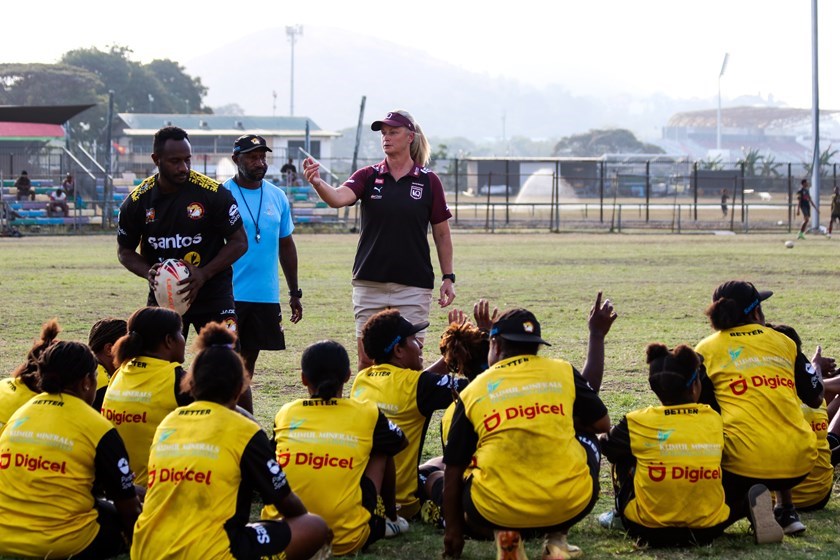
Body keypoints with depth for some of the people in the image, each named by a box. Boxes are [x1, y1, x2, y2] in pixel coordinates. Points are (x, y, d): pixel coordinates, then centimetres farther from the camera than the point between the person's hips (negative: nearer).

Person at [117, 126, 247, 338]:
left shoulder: (213, 193, -11)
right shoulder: (137, 201, -4)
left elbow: (239, 242, -4)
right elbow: (125, 251, 9)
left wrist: (204, 274, -18)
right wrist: (148, 273, -12)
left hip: (212, 293, -2)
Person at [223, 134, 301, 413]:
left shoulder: (277, 197, 10)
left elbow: (286, 245, 18)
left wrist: (294, 293, 17)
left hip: (266, 296, 5)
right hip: (229, 294, -5)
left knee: (247, 361, 11)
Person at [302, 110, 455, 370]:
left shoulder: (428, 181, 2)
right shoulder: (368, 177, 3)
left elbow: (442, 234, 6)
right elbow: (339, 198, -17)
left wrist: (448, 277, 1)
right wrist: (317, 183, -38)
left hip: (413, 284, -1)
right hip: (370, 283, 1)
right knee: (367, 358, 4)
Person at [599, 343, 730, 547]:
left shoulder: (638, 423, -7)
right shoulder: (715, 420, -1)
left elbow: (606, 445, 12)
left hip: (650, 532, -2)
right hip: (707, 530, 2)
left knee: (623, 458, 22)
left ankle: (620, 517, 33)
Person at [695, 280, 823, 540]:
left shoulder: (707, 349, 6)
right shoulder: (783, 341, 12)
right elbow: (815, 399, 18)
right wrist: (816, 369, 39)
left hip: (744, 462, -4)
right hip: (799, 462, 4)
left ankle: (750, 500, -10)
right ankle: (786, 512, 22)